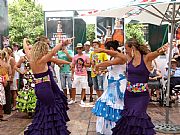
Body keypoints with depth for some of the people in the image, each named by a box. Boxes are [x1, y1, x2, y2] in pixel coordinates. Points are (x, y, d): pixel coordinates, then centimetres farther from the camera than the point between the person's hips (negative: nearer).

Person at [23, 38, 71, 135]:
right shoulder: (41, 60, -17)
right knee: (49, 111, 2)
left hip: (38, 87, 9)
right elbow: (53, 52, -31)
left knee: (43, 111, 21)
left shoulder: (31, 58, 4)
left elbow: (26, 48, 22)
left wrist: (24, 40, 39)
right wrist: (62, 43, -30)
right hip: (45, 88, -8)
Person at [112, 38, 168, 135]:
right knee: (127, 118, 8)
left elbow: (156, 53, -26)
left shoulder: (146, 58, -9)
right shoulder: (129, 58, 6)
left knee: (136, 117, -12)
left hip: (142, 95, -5)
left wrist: (161, 50, -48)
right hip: (129, 94, 6)